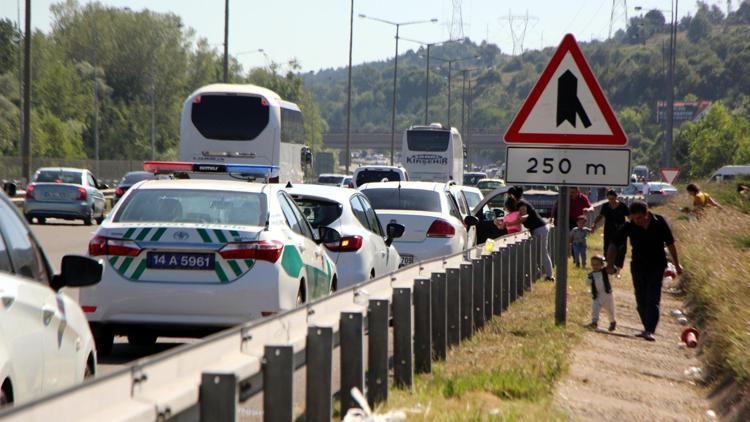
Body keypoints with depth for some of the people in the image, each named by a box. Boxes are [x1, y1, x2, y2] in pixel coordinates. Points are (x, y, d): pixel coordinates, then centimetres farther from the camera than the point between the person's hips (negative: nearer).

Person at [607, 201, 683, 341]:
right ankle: (648, 328, 19)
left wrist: (677, 265, 9)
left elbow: (670, 244, 1)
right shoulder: (629, 226, -11)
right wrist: (610, 264, -22)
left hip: (657, 266, -2)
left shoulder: (660, 222, -12)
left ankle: (650, 331, -19)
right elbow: (613, 245, -9)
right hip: (638, 266, 2)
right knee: (641, 301, 5)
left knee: (652, 300, -12)